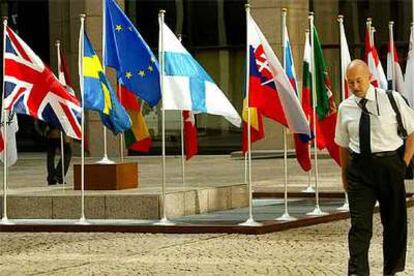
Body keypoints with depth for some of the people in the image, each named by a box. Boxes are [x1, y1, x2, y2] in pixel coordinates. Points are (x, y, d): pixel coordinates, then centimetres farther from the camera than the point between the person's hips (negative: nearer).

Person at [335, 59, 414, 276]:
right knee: (359, 224, -8)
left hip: (389, 165, 0)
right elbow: (343, 145, 13)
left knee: (395, 221, 10)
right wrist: (345, 176, 9)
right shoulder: (345, 108, 4)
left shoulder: (392, 100, -2)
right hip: (359, 167, 0)